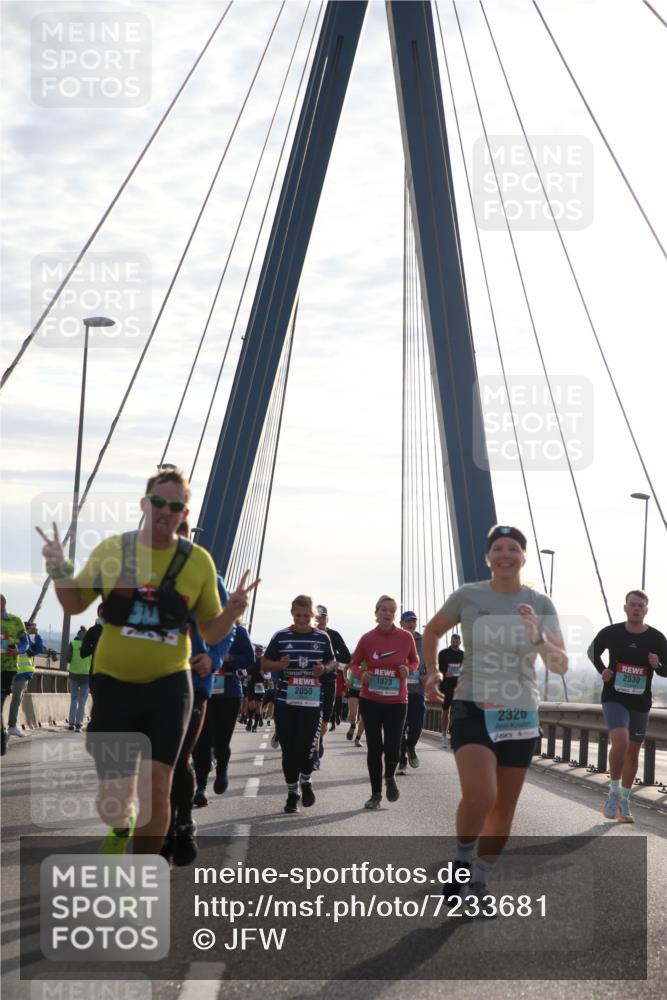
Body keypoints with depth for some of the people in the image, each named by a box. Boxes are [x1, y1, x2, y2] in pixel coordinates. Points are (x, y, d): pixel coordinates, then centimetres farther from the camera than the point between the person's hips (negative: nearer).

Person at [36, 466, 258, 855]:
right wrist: (60, 569, -8)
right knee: (114, 798, 0)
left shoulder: (198, 561, -2)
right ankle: (121, 828, 38)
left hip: (169, 687, 0)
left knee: (156, 790, -3)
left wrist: (234, 610, -16)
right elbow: (75, 604, 10)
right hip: (114, 683, 0)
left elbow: (212, 632, 5)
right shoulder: (112, 549, -1)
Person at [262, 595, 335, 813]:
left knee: (307, 746, -9)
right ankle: (292, 792, 19)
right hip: (285, 702, 0)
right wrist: (280, 665, -14)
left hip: (312, 702, 0)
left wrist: (325, 669, -5)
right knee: (288, 749, 5)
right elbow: (264, 665, 7)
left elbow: (332, 662, 18)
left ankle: (306, 781, 21)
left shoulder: (322, 637, 6)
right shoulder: (281, 636, 3)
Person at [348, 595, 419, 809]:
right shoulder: (367, 638, -4)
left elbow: (414, 661, 11)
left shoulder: (406, 637, -4)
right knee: (374, 747, 5)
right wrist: (361, 674, -13)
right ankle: (376, 794, 18)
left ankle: (389, 777, 29)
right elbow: (354, 663, 8)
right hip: (370, 700, 0)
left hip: (396, 701, 0)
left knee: (393, 747, -6)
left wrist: (409, 669, -11)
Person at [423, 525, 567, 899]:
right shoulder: (468, 596, -4)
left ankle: (479, 882, 30)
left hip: (521, 716, 3)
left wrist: (537, 638, -25)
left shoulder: (541, 604, -2)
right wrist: (433, 673, 2)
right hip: (474, 711, -3)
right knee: (480, 797, -25)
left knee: (504, 812, 10)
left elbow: (561, 665, -7)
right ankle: (463, 860, 4)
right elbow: (432, 632, 14)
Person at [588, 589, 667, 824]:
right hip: (614, 698, -2)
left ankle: (624, 802, 27)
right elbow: (593, 651, 14)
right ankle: (614, 792, -6)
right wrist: (602, 669, -4)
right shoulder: (611, 633, -5)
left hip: (640, 703, 3)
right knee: (620, 742, -25)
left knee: (633, 752, 11)